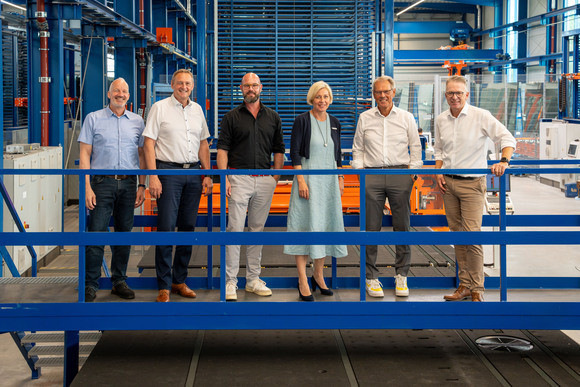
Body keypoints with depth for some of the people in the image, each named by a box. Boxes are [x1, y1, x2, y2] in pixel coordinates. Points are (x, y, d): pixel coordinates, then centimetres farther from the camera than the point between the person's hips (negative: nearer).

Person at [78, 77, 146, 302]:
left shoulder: (137, 121, 12)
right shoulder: (93, 119, 4)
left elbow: (142, 155, 14)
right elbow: (84, 155, 0)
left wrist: (142, 186, 5)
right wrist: (87, 187, -9)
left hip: (128, 183, 3)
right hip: (102, 182, -3)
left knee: (124, 233, 7)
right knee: (96, 233, -6)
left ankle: (119, 281, 18)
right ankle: (90, 285, 0)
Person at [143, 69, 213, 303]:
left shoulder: (197, 109, 14)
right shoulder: (160, 108, -1)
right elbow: (149, 143, -5)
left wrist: (207, 175, 11)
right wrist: (153, 177, -13)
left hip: (193, 172, 5)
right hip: (168, 171, -5)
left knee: (188, 227, 7)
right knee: (166, 228, -8)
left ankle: (179, 281, 16)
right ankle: (164, 286, -4)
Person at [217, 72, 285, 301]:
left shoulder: (273, 117, 12)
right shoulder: (232, 117, 3)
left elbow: (278, 149, 14)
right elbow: (222, 149, -1)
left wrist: (276, 177, 5)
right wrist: (224, 178, -11)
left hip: (265, 180, 3)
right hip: (239, 178, -3)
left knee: (257, 229, 9)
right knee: (235, 229, -8)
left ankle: (253, 279, 16)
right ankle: (230, 282, -5)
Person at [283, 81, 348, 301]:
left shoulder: (334, 123, 11)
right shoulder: (302, 121, -5)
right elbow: (294, 152, -8)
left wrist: (340, 178, 11)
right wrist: (301, 180, -15)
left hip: (329, 180, 5)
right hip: (308, 177, -5)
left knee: (326, 225, 8)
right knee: (306, 225, -7)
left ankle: (319, 275, 19)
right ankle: (303, 281, -5)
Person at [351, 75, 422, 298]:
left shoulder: (406, 118, 9)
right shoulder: (365, 119, 10)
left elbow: (415, 148, 12)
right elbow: (357, 149, 14)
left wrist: (413, 171, 2)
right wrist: (359, 171, 3)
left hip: (400, 174, 0)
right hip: (372, 175, 0)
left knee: (402, 227, 1)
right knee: (372, 228, -1)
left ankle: (401, 275, 11)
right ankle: (371, 277, 6)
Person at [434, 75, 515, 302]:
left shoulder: (481, 116, -8)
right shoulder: (440, 120, 8)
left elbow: (507, 138, -10)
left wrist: (504, 161, -26)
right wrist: (439, 172, 6)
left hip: (472, 183, -5)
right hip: (448, 183, 5)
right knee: (457, 236, 9)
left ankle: (477, 290, -4)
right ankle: (464, 285, 16)